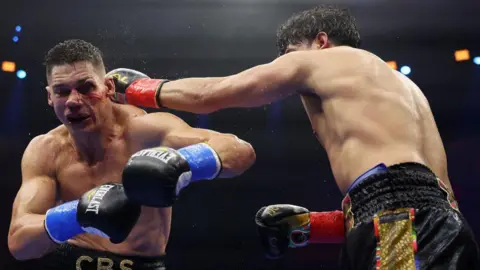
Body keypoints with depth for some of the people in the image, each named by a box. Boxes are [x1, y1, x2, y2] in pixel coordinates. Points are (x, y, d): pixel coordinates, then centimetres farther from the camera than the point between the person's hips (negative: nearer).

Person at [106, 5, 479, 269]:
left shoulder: (318, 58, 11)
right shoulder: (401, 85, 33)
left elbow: (208, 94, 16)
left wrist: (134, 89, 33)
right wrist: (314, 225, 24)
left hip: (406, 227, -9)